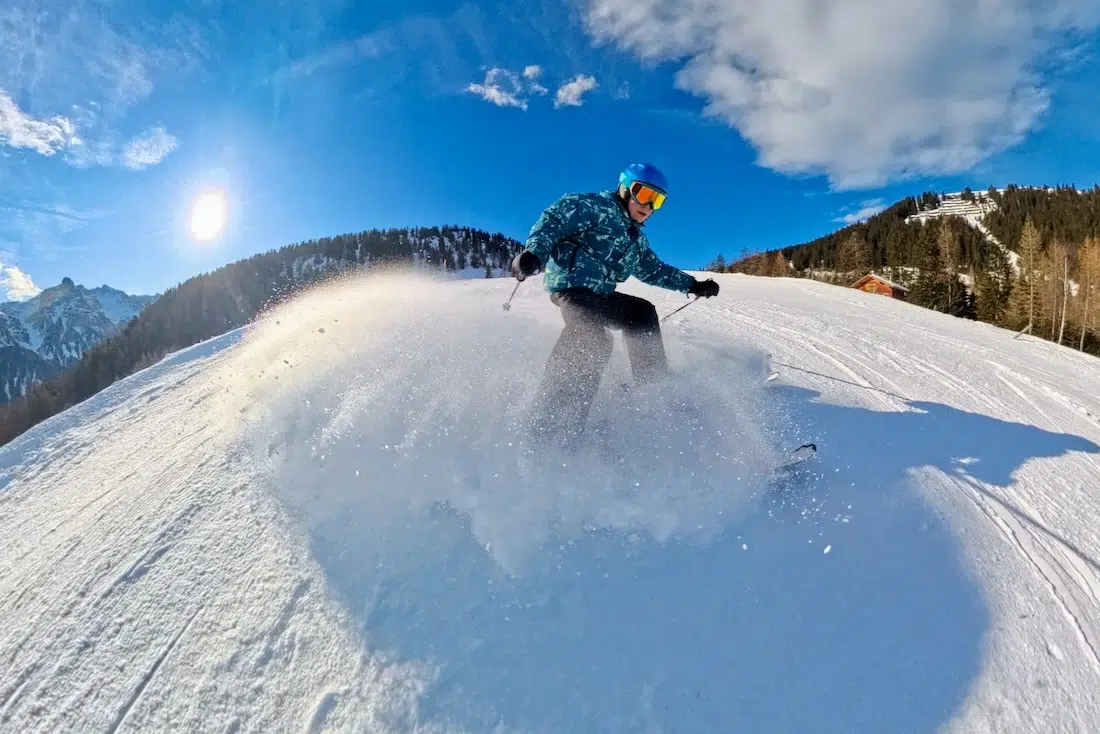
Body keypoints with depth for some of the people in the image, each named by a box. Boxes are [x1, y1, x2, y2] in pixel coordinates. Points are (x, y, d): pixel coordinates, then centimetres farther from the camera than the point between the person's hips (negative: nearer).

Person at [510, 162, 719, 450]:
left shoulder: (635, 237, 24)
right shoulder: (595, 206, -3)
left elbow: (653, 270, 35)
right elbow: (554, 220, -16)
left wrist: (693, 285, 32)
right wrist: (534, 253, -36)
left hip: (599, 295, 10)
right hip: (570, 285, -10)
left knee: (642, 312, 18)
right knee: (592, 342, -31)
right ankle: (551, 429, -36)